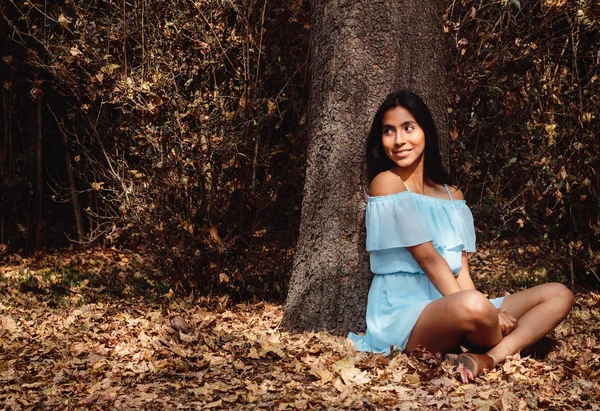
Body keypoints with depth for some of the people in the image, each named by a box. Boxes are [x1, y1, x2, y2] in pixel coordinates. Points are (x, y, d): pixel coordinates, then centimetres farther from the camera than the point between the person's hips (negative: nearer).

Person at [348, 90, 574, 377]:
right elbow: (428, 259, -14)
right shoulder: (386, 183, -6)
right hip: (401, 315, -7)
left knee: (559, 295, 0)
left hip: (448, 307, 8)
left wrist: (487, 314, -14)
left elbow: (461, 270, 5)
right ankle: (510, 350, -5)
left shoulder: (452, 195, 14)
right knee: (473, 306, -39)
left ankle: (487, 360, -23)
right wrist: (475, 307, -20)